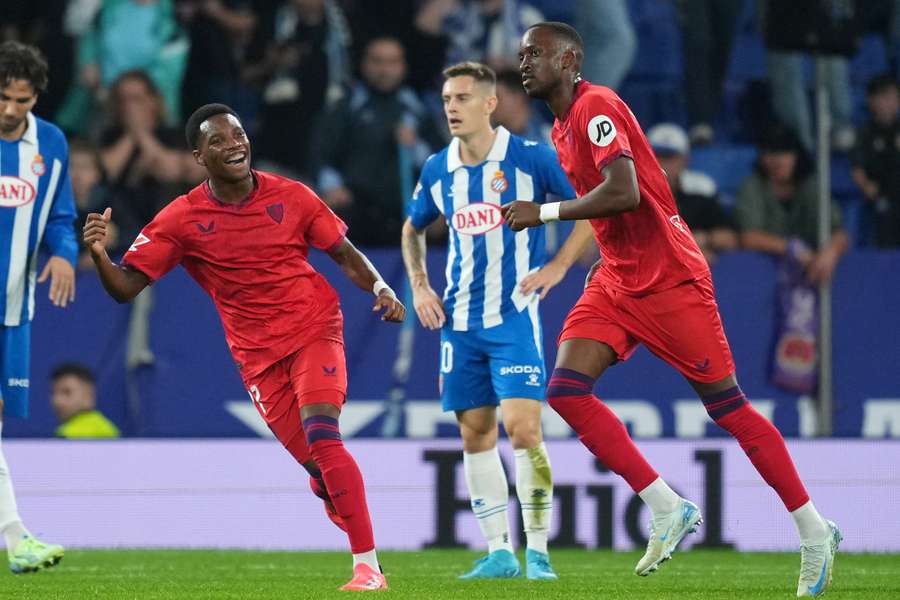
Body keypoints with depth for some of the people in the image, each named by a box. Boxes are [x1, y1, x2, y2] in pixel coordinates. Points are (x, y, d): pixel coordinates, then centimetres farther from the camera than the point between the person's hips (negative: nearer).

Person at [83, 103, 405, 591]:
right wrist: (98, 256, -27)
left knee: (322, 439, -22)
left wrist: (379, 287, -10)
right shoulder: (182, 219, -5)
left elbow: (345, 255, 9)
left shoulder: (290, 197, -3)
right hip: (257, 355, 1)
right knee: (317, 466, -5)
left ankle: (368, 566, -21)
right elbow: (126, 287, -6)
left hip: (314, 329, -1)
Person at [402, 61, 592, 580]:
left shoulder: (530, 158, -9)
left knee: (522, 426, -14)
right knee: (476, 434, 6)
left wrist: (558, 267, -8)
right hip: (460, 320, 5)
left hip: (515, 317, -5)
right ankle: (499, 553, 12)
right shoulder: (438, 170, 6)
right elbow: (413, 229, 25)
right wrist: (419, 286, 12)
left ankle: (538, 552, -6)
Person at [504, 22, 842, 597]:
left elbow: (624, 193, -27)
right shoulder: (563, 126, 14)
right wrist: (610, 259, 15)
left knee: (727, 405, -4)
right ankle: (668, 509, -5)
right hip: (617, 283, 9)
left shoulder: (596, 107, -15)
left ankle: (815, 532, 6)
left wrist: (544, 213, -20)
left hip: (670, 280, -9)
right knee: (565, 390, -9)